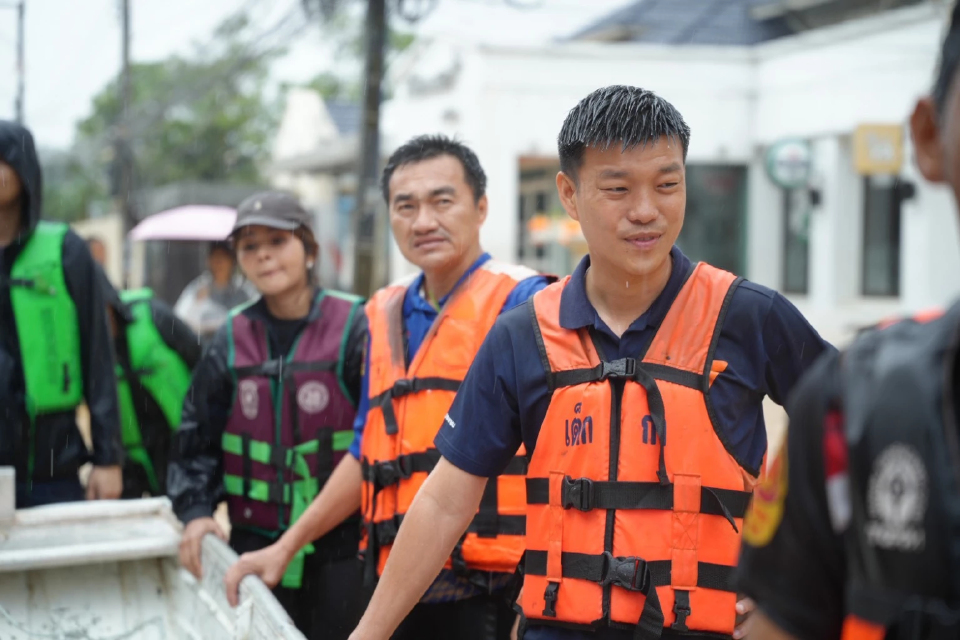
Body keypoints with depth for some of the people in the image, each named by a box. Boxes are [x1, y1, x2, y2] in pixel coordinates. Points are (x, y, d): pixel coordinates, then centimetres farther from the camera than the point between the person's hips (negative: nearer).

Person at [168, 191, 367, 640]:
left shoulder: (354, 329, -3)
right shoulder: (232, 341, 8)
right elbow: (197, 439, 13)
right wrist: (195, 510, -3)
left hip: (341, 548, -3)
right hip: (257, 545, 3)